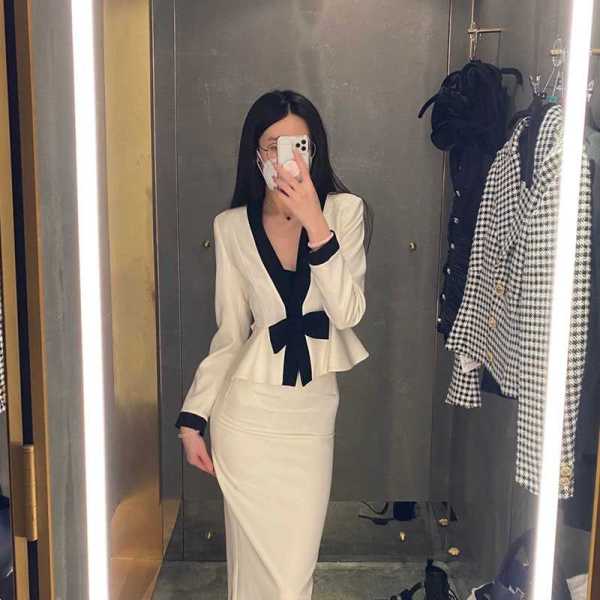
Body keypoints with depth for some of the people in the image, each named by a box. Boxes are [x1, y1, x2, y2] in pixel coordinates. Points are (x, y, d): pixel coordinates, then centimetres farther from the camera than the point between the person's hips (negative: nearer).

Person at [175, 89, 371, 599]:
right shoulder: (232, 226, 0)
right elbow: (229, 333, 5)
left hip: (313, 413, 0)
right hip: (247, 410, 0)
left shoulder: (345, 210, -4)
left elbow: (348, 312, -14)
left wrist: (314, 223, -23)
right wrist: (193, 416, 3)